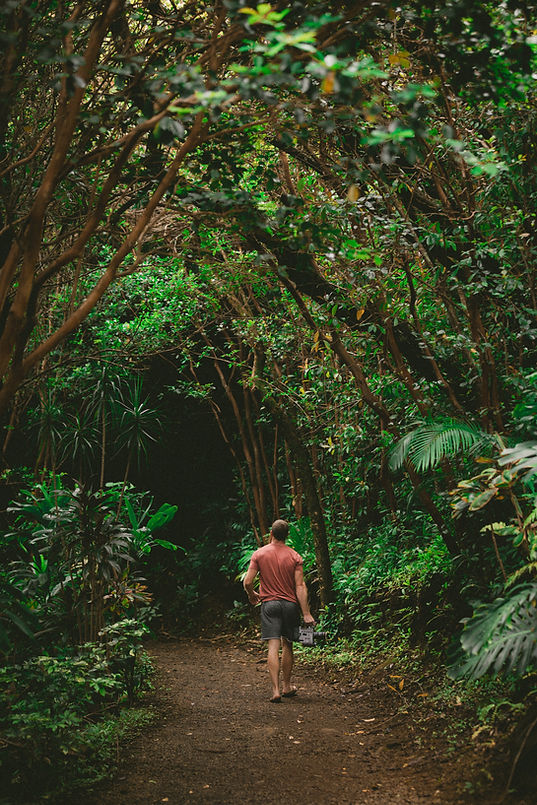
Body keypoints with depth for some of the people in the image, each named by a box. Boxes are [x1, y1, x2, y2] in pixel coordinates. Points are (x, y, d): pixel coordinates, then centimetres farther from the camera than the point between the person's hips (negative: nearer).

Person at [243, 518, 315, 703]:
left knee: (273, 647, -4)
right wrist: (306, 614, -7)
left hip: (269, 604, -1)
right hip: (290, 604, 1)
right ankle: (287, 686, 26)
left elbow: (247, 582, -6)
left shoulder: (259, 554, -3)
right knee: (287, 646, 14)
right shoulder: (294, 556, -3)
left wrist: (252, 595, 17)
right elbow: (300, 586, -7)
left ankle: (276, 690, -12)